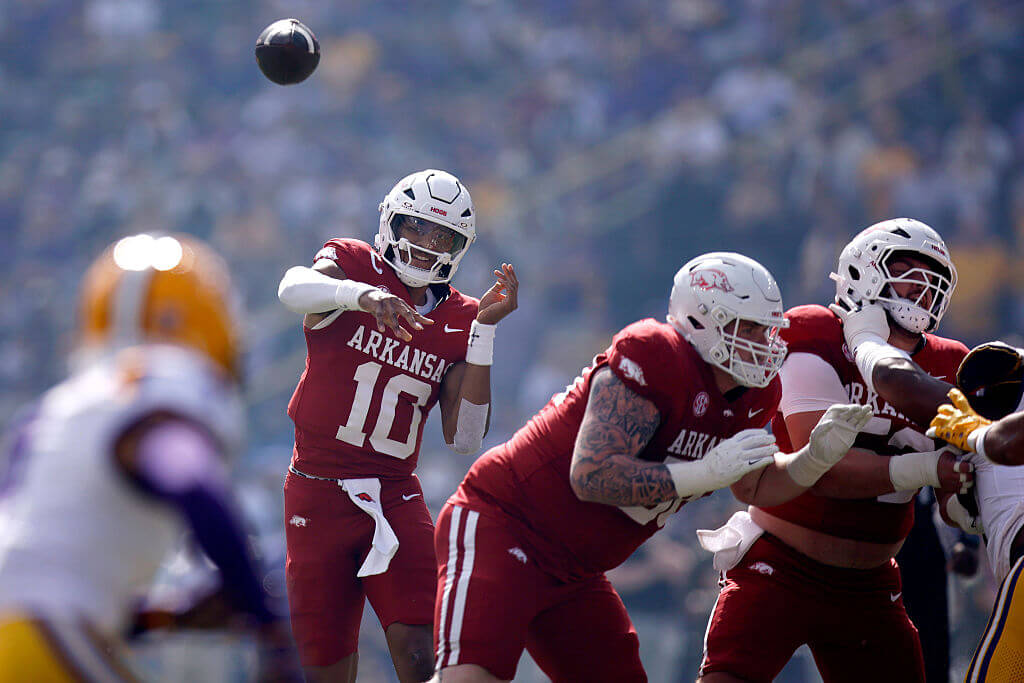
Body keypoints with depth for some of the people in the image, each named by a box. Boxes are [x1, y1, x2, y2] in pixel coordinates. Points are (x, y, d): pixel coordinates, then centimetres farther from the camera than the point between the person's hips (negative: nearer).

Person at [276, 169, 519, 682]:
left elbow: (464, 438, -3)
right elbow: (295, 288, -27)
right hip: (319, 492, -2)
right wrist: (363, 294, -47)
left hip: (396, 497, 2)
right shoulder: (352, 266, -2)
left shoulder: (457, 321, 6)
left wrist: (484, 331, -7)